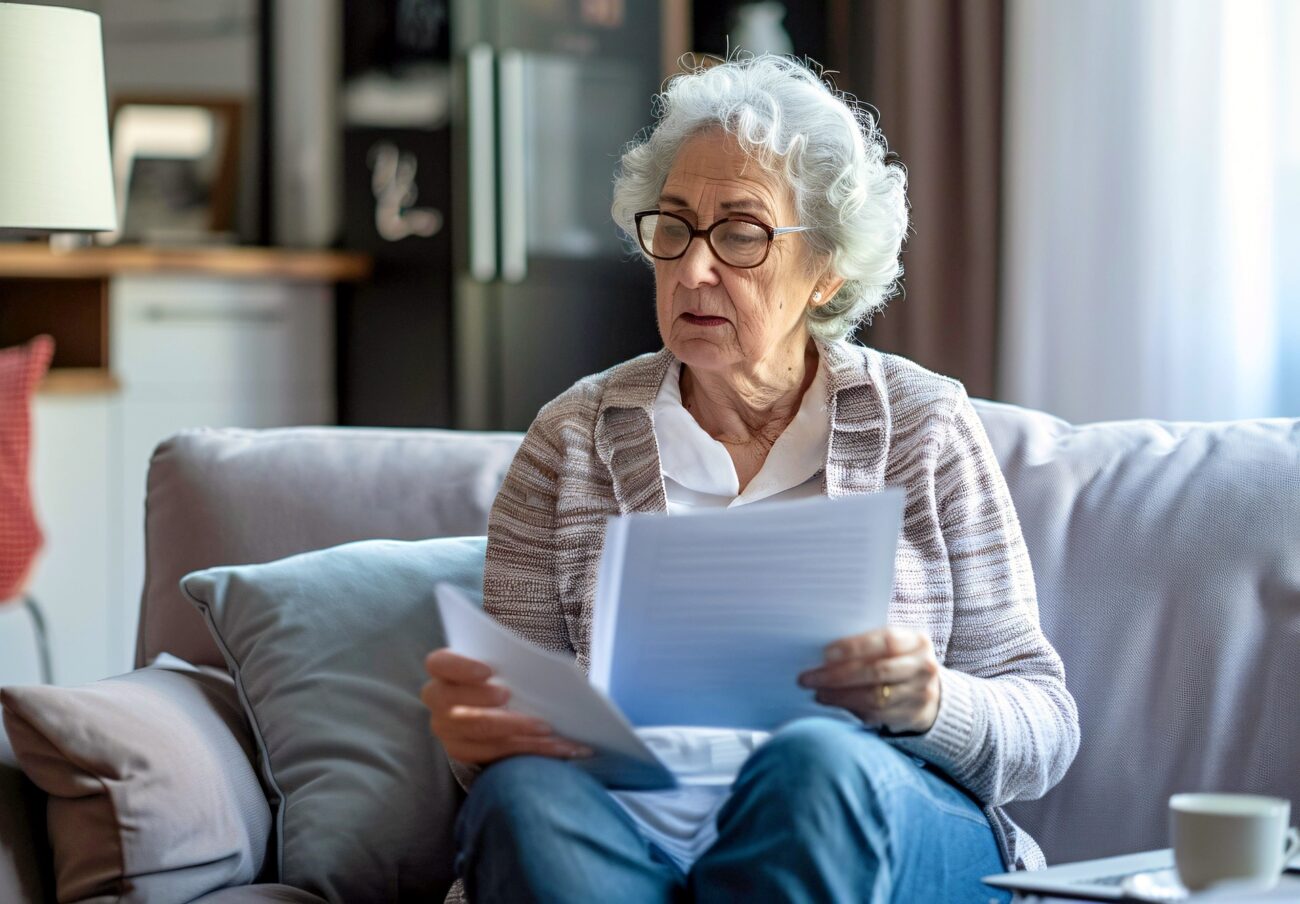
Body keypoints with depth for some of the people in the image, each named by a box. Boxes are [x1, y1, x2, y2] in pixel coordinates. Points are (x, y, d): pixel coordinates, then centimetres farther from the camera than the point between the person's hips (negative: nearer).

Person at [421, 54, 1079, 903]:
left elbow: (1043, 722, 8)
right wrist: (476, 731, -15)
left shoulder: (923, 426, 10)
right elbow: (520, 718, 10)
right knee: (526, 793, -35)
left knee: (818, 759, -36)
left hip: (886, 830, 0)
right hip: (632, 819, 0)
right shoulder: (573, 438, 13)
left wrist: (928, 704, -15)